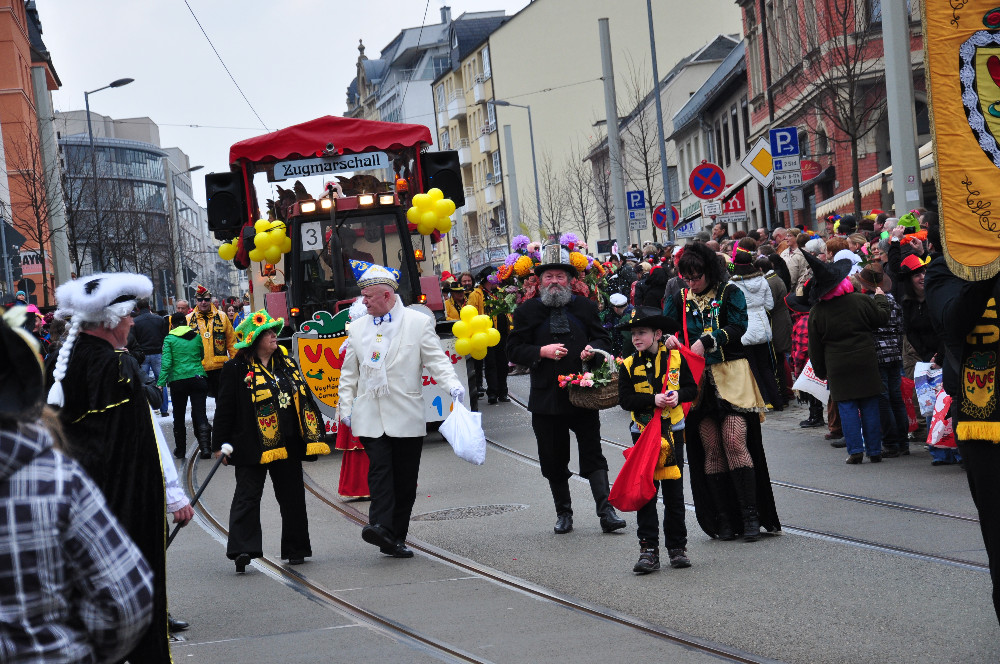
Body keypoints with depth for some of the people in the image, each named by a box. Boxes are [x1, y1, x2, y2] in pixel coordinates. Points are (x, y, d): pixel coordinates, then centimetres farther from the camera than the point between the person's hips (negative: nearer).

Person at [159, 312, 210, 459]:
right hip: (198, 379, 1)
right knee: (200, 413, -1)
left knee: (179, 417, 12)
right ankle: (205, 446, -17)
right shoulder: (196, 336, 6)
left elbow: (166, 363, -8)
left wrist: (161, 384, -8)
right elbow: (203, 356, 11)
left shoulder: (169, 339, -1)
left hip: (178, 381, -1)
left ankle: (180, 449, 20)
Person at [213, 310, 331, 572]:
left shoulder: (287, 365, 14)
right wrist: (221, 445, -8)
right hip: (253, 447, -5)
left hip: (287, 446, 6)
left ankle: (295, 549, 21)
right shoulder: (236, 370, -4)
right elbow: (224, 409, -4)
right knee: (247, 496, -9)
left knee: (292, 497, 10)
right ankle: (242, 549, -13)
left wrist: (314, 437, 16)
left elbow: (304, 400, 19)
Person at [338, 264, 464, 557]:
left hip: (406, 416, -1)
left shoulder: (419, 322, 4)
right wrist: (346, 406, 13)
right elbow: (349, 373, 20)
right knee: (379, 467, -17)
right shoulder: (357, 328, 15)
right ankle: (381, 526, -29)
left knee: (405, 478, 1)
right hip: (370, 417, 1)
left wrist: (453, 384, -17)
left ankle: (396, 537, 6)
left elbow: (437, 360, 0)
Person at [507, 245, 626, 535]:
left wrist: (592, 349, -10)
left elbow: (604, 339, 12)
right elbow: (514, 349, 1)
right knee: (554, 459, 8)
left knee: (593, 454, -6)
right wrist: (543, 352, -16)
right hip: (546, 397, 0)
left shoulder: (585, 307, 8)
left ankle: (606, 511, -10)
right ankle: (563, 513, 20)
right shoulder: (526, 311, 4)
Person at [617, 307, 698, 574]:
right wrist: (653, 399, -21)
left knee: (674, 493, 6)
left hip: (672, 432, 0)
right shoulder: (629, 365, -1)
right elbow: (624, 399, -9)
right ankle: (648, 550, 2)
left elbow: (692, 389, 2)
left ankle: (677, 547, 15)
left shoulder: (676, 359, 0)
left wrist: (678, 396, -18)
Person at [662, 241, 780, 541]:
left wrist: (707, 340, -22)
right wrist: (667, 337, -17)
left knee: (734, 442, -13)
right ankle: (724, 519, 2)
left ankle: (750, 515, -10)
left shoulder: (729, 294, 3)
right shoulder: (681, 300, 13)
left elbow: (738, 328, -9)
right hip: (698, 379, 3)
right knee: (711, 449, -1)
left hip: (731, 377, -3)